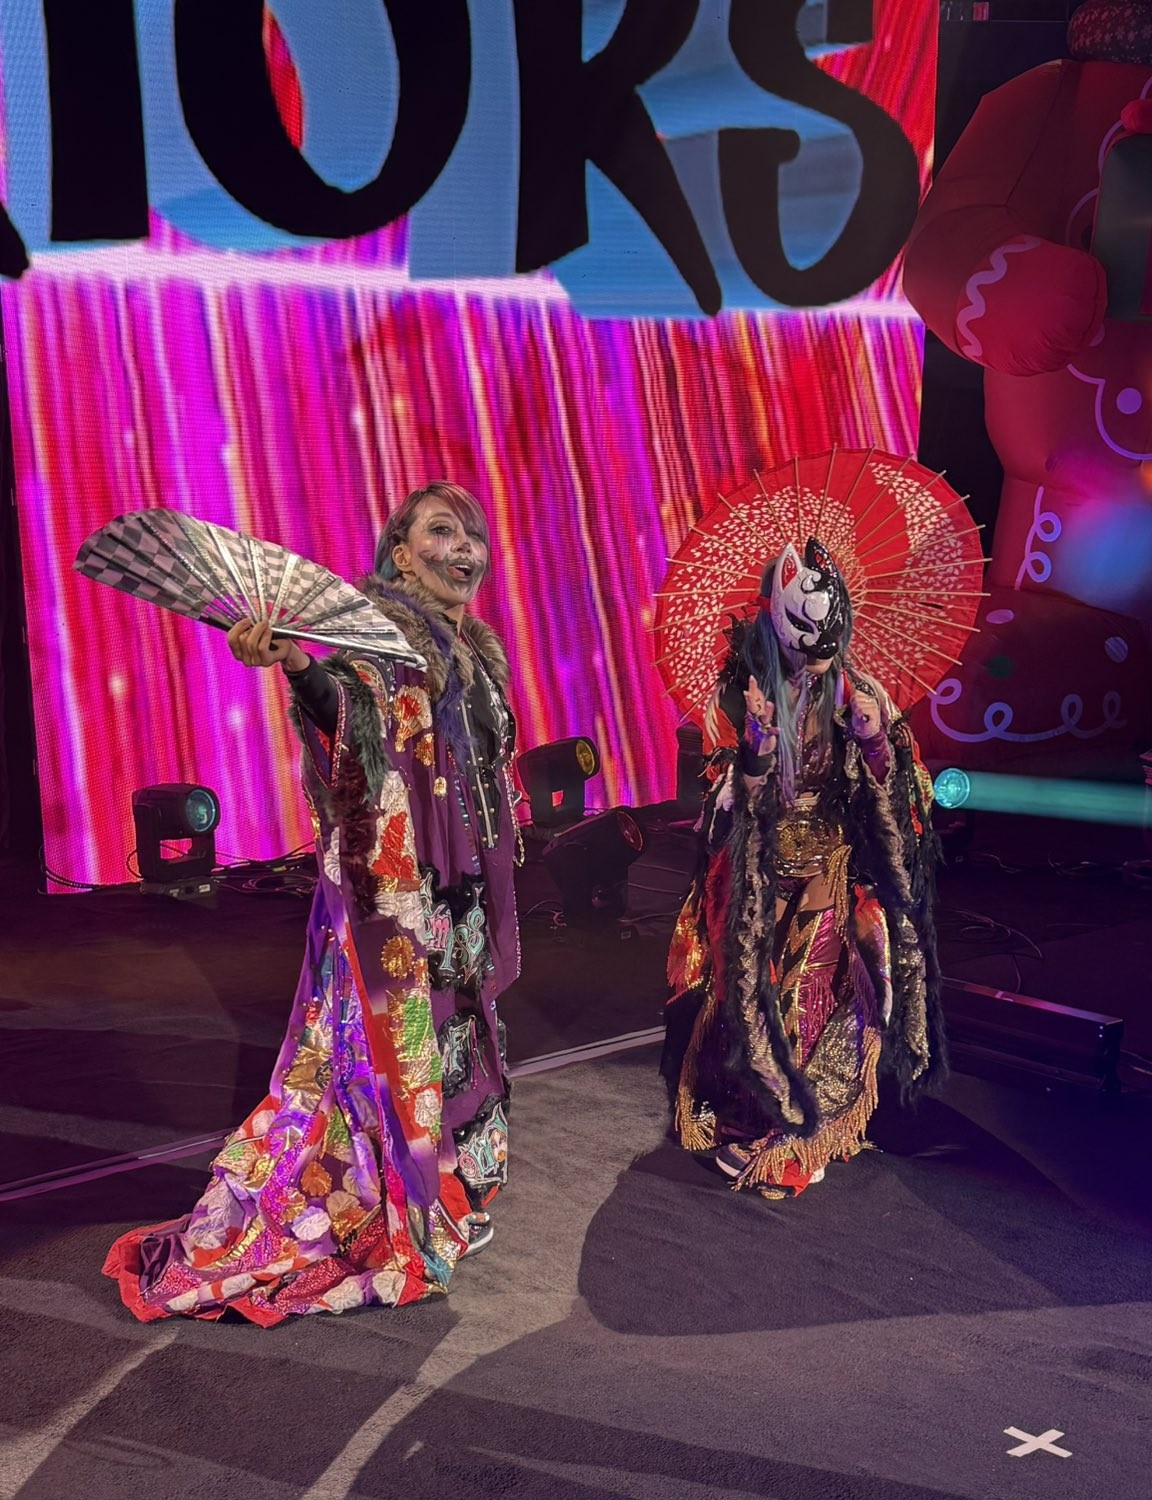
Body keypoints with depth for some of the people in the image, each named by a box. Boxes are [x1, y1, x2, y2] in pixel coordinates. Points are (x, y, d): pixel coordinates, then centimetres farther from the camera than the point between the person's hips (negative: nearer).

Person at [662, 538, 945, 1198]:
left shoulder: (856, 692, -7)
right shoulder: (742, 694, -14)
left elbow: (894, 797, -3)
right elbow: (732, 808, -14)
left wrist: (875, 743, -22)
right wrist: (757, 746, -31)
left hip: (833, 878, 2)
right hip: (759, 882, -2)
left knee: (825, 1001, 9)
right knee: (755, 1002, 5)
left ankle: (812, 1127, 30)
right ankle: (748, 1131, 25)